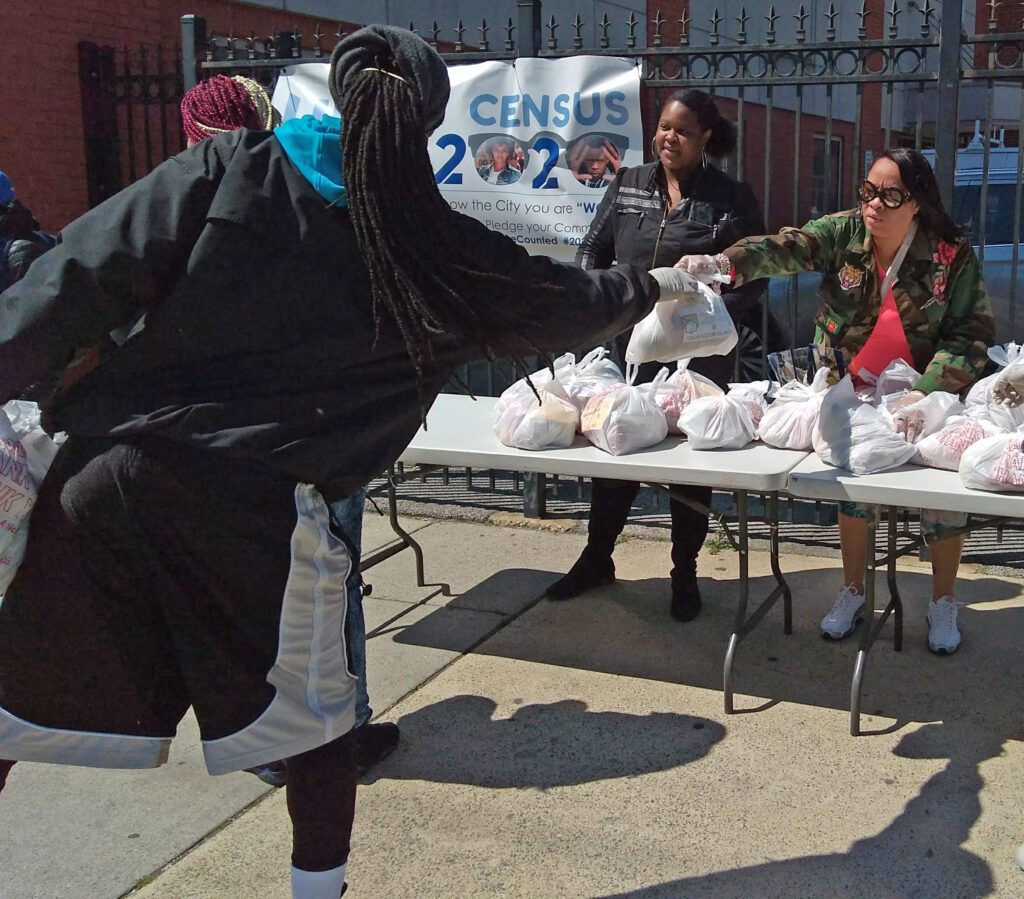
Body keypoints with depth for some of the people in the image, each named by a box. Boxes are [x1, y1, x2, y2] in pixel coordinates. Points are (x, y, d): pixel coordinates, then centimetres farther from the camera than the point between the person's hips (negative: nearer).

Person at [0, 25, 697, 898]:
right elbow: (566, 302, 18)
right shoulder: (440, 251, 3)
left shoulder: (234, 166, 4)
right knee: (315, 720, 19)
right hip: (258, 507, -2)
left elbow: (90, 274, -3)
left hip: (115, 469, 3)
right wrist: (658, 285, 36)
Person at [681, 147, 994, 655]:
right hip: (851, 390, 2)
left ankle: (943, 603, 25)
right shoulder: (842, 233, -14)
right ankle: (852, 593, 29)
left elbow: (971, 334, -17)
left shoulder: (952, 254, -17)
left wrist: (924, 397, -31)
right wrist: (725, 263, -54)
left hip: (927, 392, -1)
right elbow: (787, 249, -33)